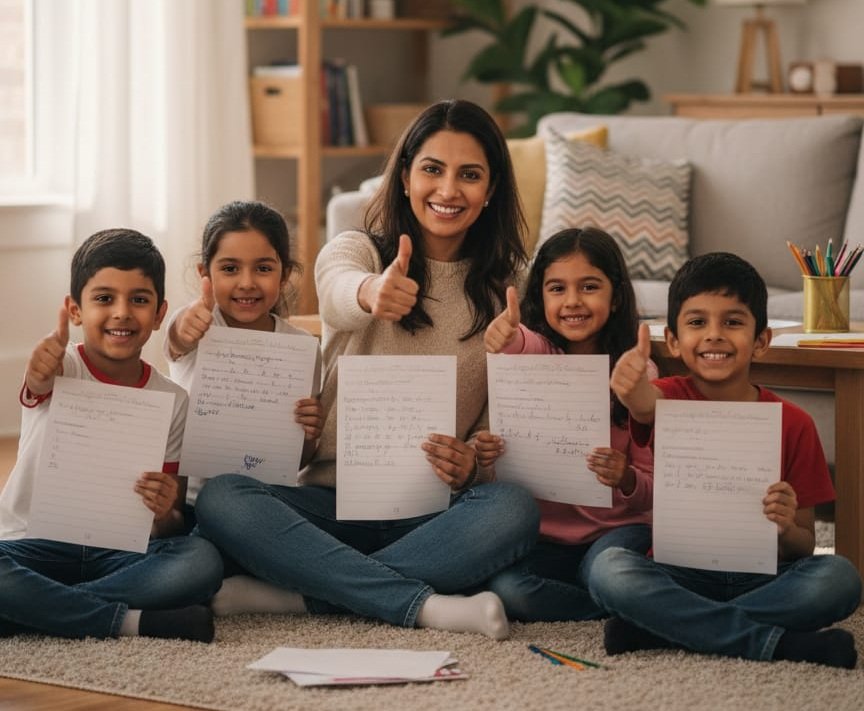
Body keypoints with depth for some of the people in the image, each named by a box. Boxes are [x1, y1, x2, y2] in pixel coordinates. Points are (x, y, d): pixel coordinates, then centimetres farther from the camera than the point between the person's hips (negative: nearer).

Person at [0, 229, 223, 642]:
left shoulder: (171, 401, 4)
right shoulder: (62, 368, -5)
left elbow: (169, 525, 7)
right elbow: (40, 382, -32)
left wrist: (164, 513, -18)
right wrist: (40, 373, -57)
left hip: (118, 552, 3)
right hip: (34, 543, -3)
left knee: (202, 562, -27)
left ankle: (40, 608, -25)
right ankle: (134, 621, -25)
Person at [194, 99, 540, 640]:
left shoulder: (500, 291, 10)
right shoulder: (355, 250, 3)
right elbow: (340, 292, -23)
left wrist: (472, 462, -14)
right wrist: (370, 294, -49)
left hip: (433, 513, 1)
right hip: (334, 501, -1)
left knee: (514, 509, -33)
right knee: (221, 499, -29)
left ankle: (298, 595, -28)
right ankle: (426, 605, -34)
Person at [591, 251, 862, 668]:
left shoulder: (793, 424, 3)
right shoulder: (672, 399, 2)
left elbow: (805, 547, 7)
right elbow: (646, 404, -26)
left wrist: (787, 529, -18)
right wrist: (632, 388, -52)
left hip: (760, 579, 1)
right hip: (680, 577, 0)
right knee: (609, 568, -29)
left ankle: (661, 629, -24)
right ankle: (775, 641, -27)